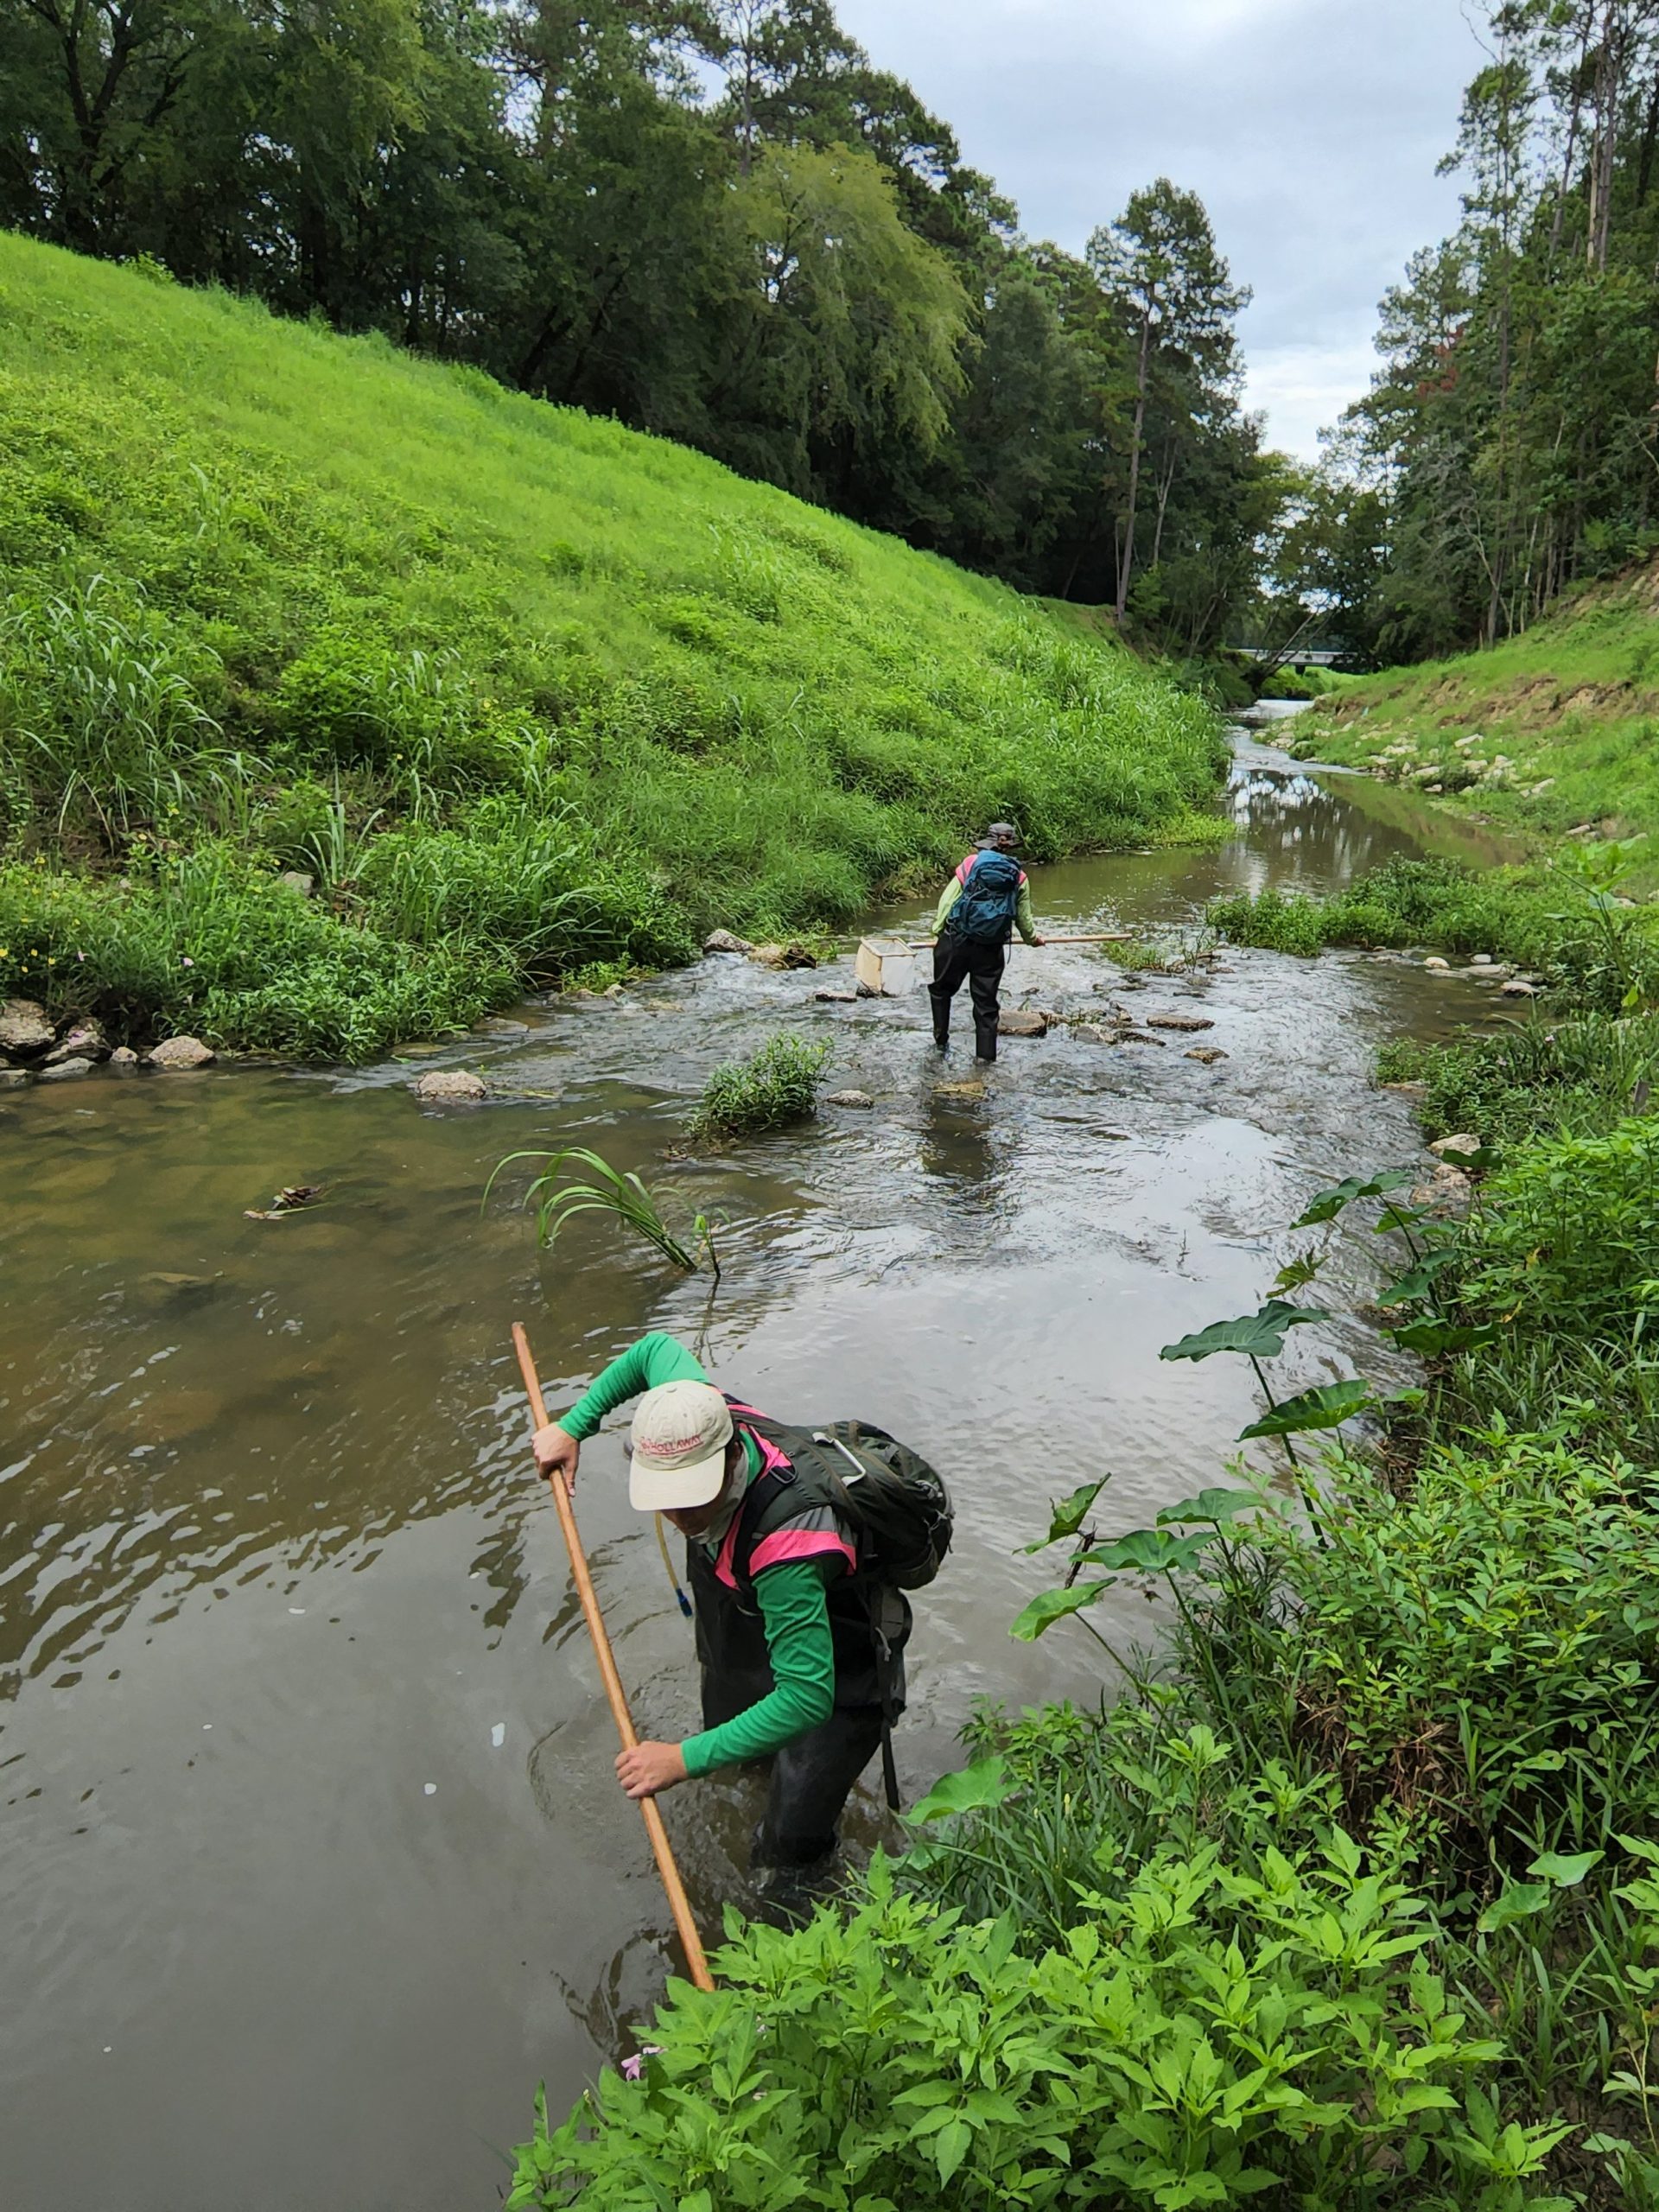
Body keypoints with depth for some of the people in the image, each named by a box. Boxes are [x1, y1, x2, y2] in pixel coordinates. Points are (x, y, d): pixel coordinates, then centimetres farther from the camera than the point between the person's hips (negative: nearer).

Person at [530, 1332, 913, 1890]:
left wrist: (685, 1759, -42)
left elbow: (807, 1698, -44)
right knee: (725, 1714, 33)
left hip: (837, 1669, -7)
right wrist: (571, 1427, -5)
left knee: (793, 1844, 3)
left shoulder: (785, 1542, -47)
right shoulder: (694, 1421, -28)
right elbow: (657, 1347, -5)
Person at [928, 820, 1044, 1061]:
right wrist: (1032, 938, 31)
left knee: (941, 989, 20)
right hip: (991, 948, 1)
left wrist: (937, 931, 2)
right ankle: (985, 1055, 12)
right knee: (986, 1003, 10)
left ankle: (941, 1039, 22)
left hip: (956, 941, -1)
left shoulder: (972, 862, 1)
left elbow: (947, 899, -4)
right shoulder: (1019, 878, 5)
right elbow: (1024, 917, 11)